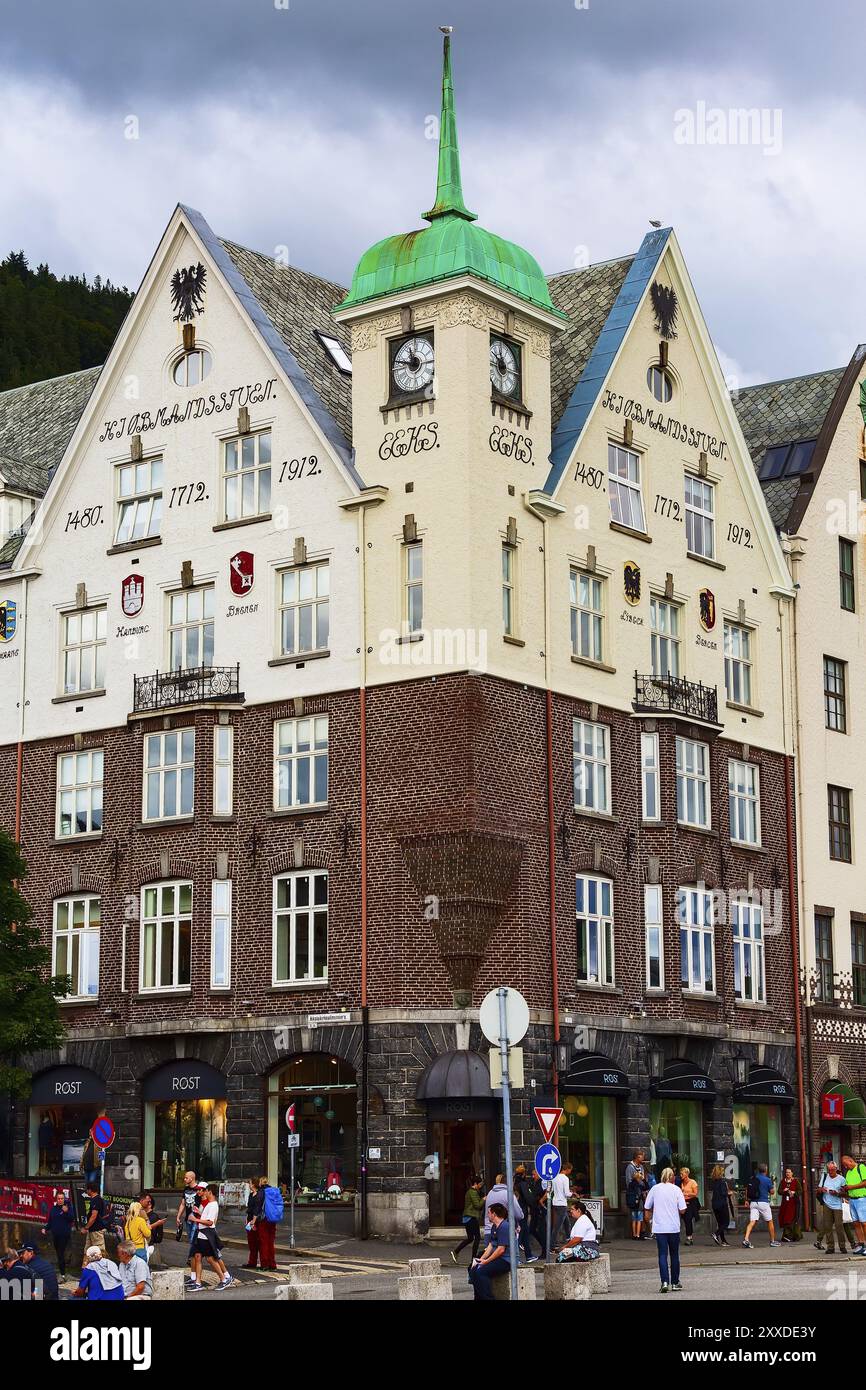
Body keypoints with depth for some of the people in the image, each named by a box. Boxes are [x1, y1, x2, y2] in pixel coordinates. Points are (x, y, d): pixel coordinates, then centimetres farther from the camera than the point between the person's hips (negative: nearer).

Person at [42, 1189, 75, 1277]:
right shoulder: (53, 1209, 12)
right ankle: (62, 1271, 16)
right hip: (55, 1235, 6)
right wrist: (45, 1228, 3)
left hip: (64, 1235, -6)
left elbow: (72, 1218, -14)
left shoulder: (68, 1207, -3)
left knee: (61, 1253, -12)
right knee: (58, 1253, 8)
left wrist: (66, 1212, -28)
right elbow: (50, 1221, 17)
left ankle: (63, 1274, -11)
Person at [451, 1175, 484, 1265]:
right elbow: (477, 1205, -18)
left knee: (470, 1238, 14)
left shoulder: (469, 1192, 18)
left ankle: (455, 1251, 8)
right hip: (472, 1217, -10)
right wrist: (484, 1199, -3)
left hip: (467, 1217, 10)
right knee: (477, 1237, -3)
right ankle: (473, 1258, -3)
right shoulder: (473, 1192, -13)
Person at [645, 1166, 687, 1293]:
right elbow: (682, 1210, -6)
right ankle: (675, 1282, 19)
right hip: (674, 1227, 0)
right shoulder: (676, 1189, -2)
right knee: (674, 1254, 13)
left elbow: (646, 1208, 6)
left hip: (659, 1228, 0)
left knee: (662, 1255, -1)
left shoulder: (655, 1189, 2)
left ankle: (665, 1281, -15)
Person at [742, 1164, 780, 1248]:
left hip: (753, 1203, 4)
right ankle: (773, 1241, 23)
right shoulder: (767, 1180, -6)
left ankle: (746, 1239, -24)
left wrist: (747, 1200, 21)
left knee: (752, 1222, -5)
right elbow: (772, 1192, 2)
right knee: (769, 1222, 14)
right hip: (763, 1203, -4)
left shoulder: (752, 1179, 8)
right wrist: (774, 1184, 19)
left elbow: (747, 1190, 12)